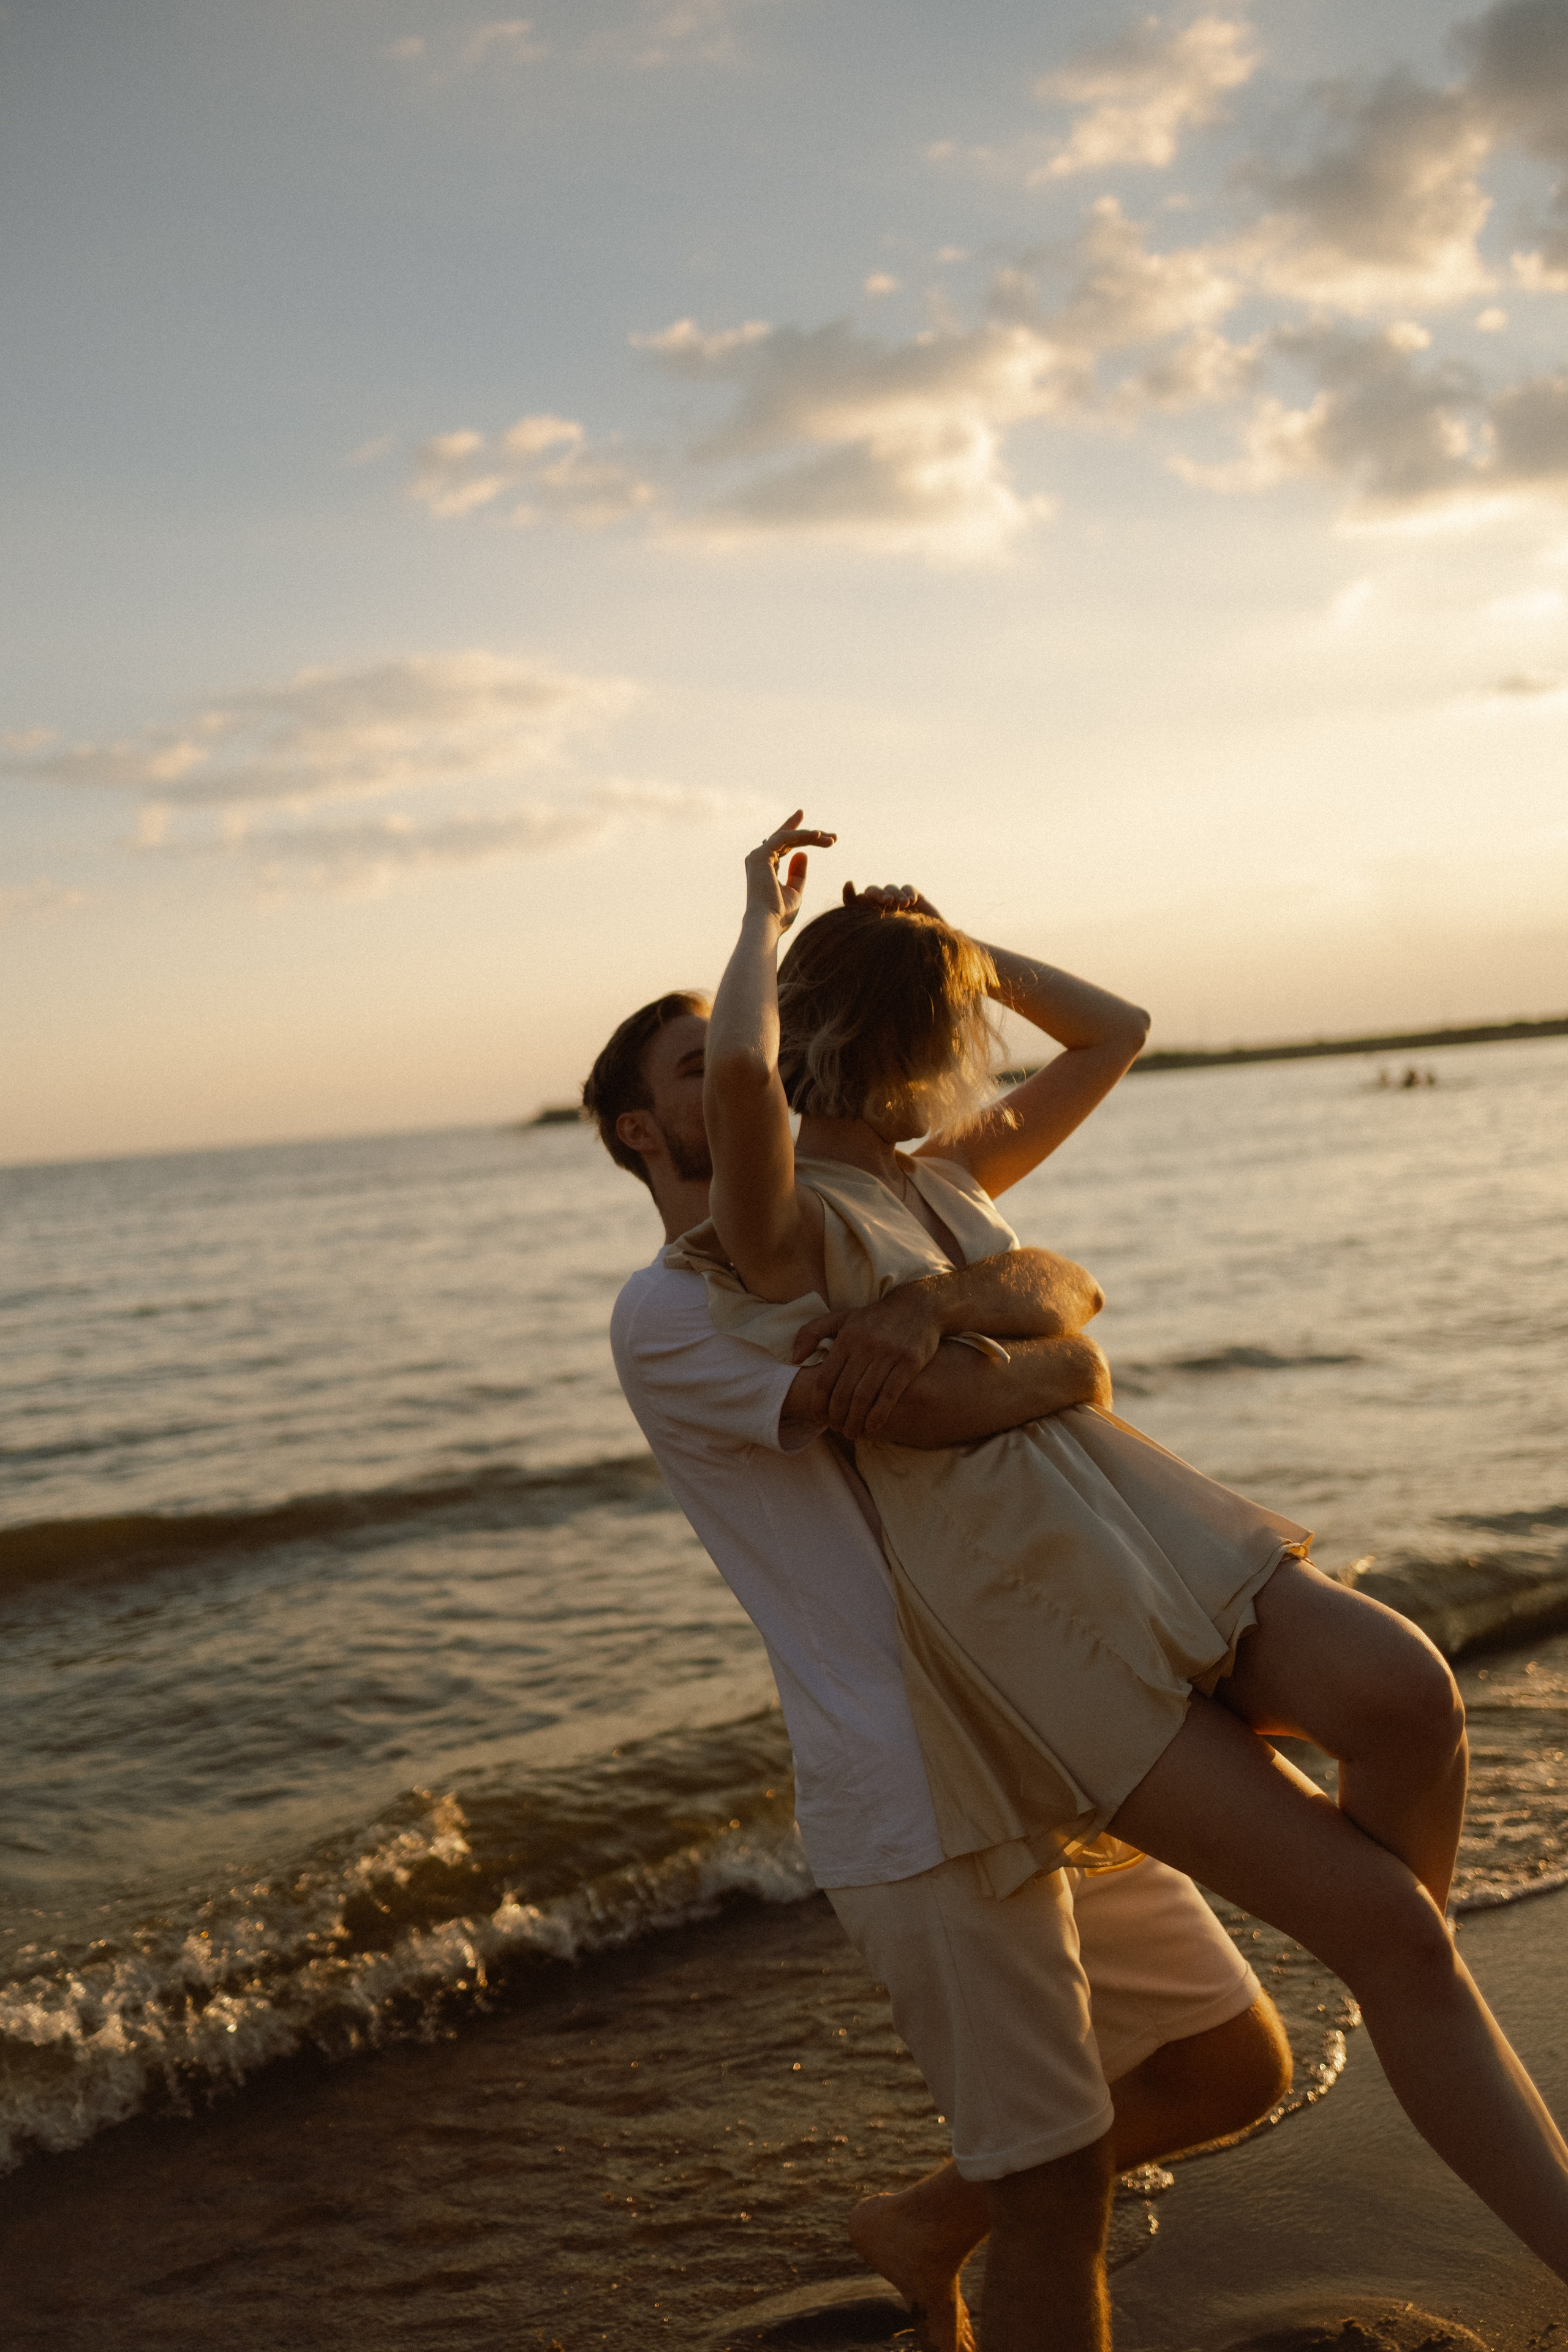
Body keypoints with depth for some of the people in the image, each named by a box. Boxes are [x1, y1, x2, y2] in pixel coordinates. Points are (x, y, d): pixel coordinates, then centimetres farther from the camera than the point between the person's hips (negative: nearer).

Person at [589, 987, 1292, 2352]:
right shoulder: (664, 1318, -7)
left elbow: (1068, 1289, -1)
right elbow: (952, 1406, -19)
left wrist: (940, 1303, -20)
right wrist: (1063, 1368, -3)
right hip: (923, 1797, -8)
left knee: (1239, 2068, 17)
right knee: (1060, 2221, -2)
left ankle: (931, 2228, 32)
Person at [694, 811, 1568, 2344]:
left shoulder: (948, 1170, 22)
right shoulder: (781, 1217, -1)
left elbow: (1108, 1034, 31)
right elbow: (736, 1075, -24)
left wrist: (933, 941, 23)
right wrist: (763, 919, -5)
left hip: (1146, 1523, 6)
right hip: (1012, 1606, -6)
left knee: (1403, 1691, -26)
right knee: (1384, 1925, -13)